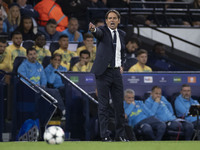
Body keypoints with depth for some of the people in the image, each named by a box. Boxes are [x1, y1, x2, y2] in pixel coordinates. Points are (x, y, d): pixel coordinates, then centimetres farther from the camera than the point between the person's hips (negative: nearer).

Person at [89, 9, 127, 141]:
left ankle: (120, 135, 15)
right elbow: (99, 33, -27)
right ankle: (105, 135, -1)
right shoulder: (103, 31, -3)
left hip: (117, 72, 5)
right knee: (104, 105, -3)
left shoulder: (122, 34, 13)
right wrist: (93, 29, -51)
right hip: (104, 72, -5)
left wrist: (121, 64, 13)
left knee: (119, 105, 7)